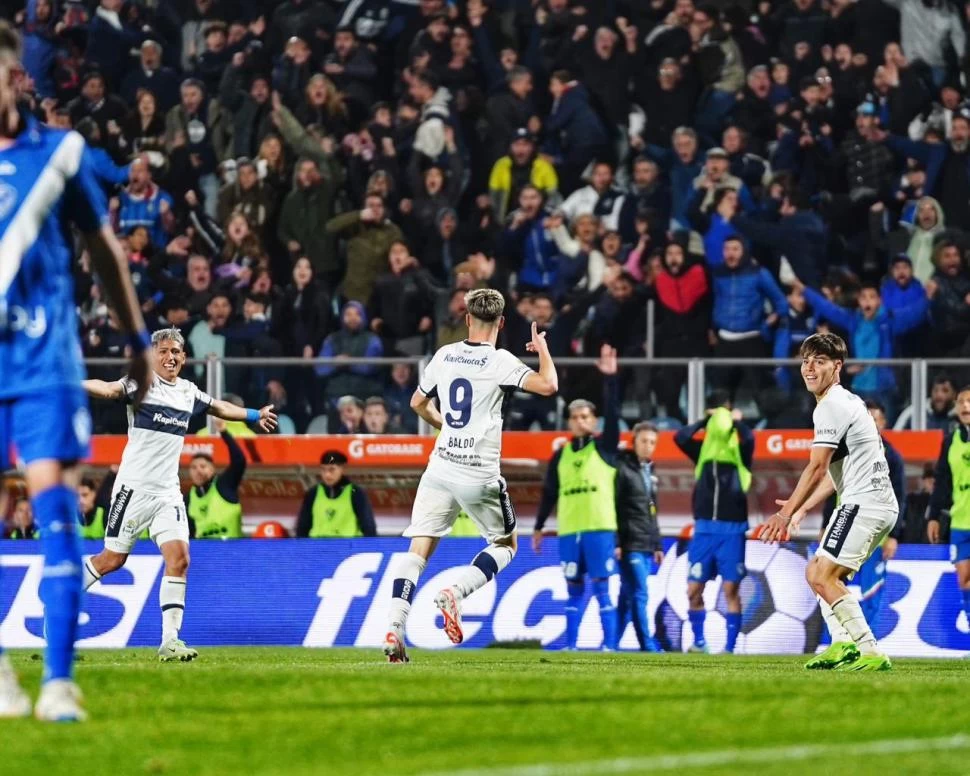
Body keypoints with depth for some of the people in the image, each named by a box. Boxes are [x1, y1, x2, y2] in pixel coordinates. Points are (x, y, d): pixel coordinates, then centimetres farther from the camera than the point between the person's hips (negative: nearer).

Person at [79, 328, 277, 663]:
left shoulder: (188, 391, 11)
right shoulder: (142, 383, -8)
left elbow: (219, 408, 32)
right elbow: (110, 389, -28)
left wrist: (254, 415, 45)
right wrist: (73, 384, -48)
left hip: (168, 493, 5)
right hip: (135, 487, -5)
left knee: (179, 558, -10)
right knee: (112, 559, -1)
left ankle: (169, 640, -10)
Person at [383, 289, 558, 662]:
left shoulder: (444, 355, 7)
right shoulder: (500, 362, -9)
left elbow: (418, 402, 19)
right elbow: (548, 385, -18)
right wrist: (542, 348, 1)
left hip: (441, 467, 4)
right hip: (480, 475, -4)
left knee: (418, 548, 1)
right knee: (505, 545, 15)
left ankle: (395, 625, -14)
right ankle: (455, 592, -8)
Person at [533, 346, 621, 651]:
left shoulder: (604, 448, 4)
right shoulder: (561, 455, 12)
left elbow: (612, 415, -10)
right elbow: (549, 492, 17)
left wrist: (610, 378, -18)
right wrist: (538, 526, 16)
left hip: (599, 529, -3)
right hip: (568, 531, 3)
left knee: (602, 587, -4)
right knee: (574, 589, 6)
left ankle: (609, 645, -4)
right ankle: (570, 645, 8)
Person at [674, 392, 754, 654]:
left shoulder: (740, 451, 4)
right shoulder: (703, 450, 10)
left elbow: (748, 439, -18)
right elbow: (680, 438, -6)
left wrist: (737, 421, -1)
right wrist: (705, 420, 0)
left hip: (732, 531, -3)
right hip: (704, 530, 3)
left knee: (731, 590, -5)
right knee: (694, 590, 1)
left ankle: (730, 647, -1)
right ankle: (699, 642, 15)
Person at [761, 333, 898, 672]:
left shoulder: (831, 406, -11)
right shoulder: (846, 402, 21)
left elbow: (817, 469, -16)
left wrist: (786, 514, -13)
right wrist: (803, 507, 25)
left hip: (863, 503, -11)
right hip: (880, 504, 11)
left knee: (823, 576, -15)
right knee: (816, 572, 15)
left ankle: (870, 652, -20)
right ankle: (843, 645, 7)